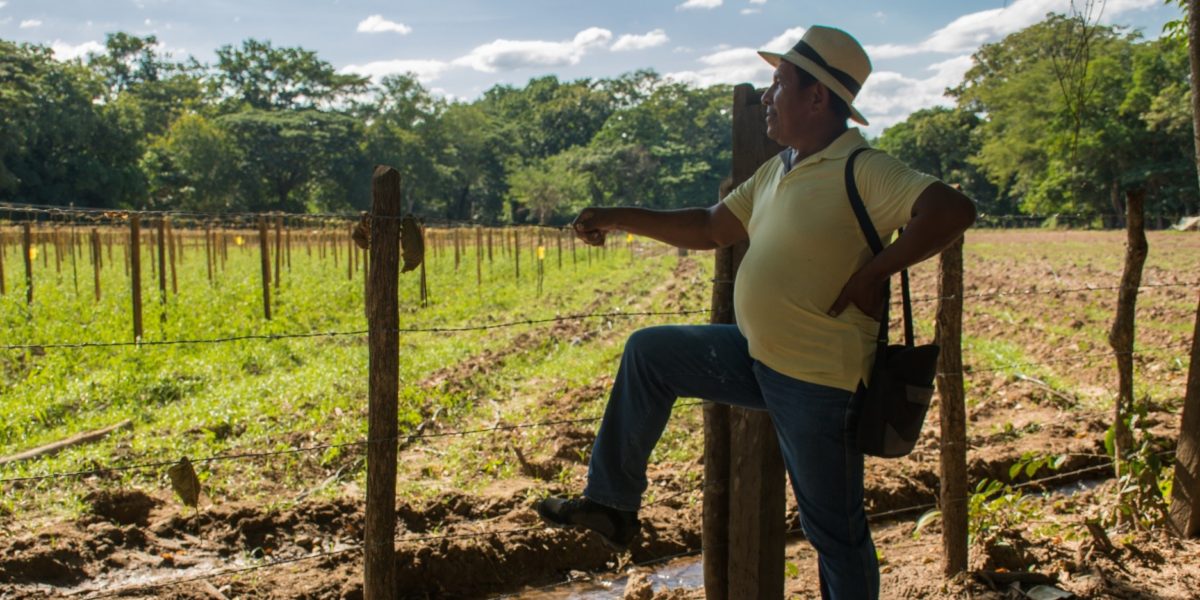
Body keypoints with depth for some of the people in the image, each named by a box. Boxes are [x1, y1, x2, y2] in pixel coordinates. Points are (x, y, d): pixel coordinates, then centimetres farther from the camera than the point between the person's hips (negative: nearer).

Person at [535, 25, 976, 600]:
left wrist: (873, 272, -25)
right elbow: (711, 228, 17)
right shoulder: (775, 171, 11)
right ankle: (612, 503, 18)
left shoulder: (864, 171, -17)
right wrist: (619, 219, 13)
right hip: (757, 357, 9)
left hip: (818, 381, -9)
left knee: (834, 529, 4)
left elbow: (954, 210, -28)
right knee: (648, 351, 11)